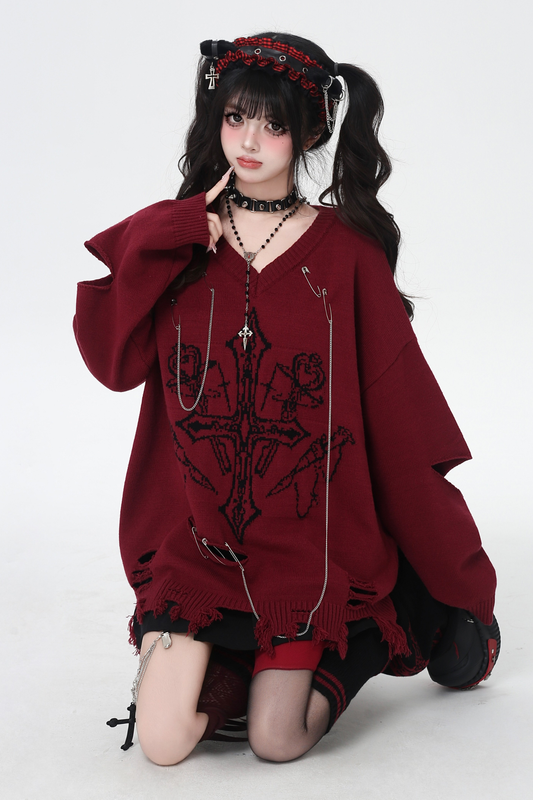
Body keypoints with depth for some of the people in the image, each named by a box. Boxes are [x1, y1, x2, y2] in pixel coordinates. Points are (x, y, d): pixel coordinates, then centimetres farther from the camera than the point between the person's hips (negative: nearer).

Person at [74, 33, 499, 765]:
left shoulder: (347, 254, -3)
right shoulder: (178, 242, 5)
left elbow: (401, 412, -3)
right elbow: (112, 360, -8)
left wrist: (462, 575, -1)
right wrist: (163, 240, -15)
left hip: (307, 536, -2)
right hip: (195, 534, 2)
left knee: (277, 743, -10)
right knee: (164, 743, -8)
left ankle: (356, 646, 19)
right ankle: (233, 663, 22)